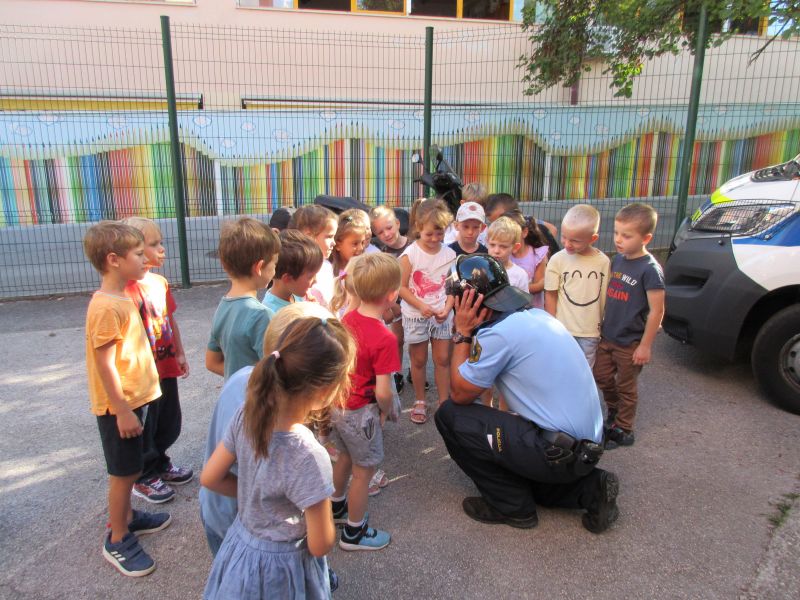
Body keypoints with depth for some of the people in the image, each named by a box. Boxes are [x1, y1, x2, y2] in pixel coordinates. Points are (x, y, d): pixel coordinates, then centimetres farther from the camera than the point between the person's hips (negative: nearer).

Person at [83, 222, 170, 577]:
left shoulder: (122, 299, 8)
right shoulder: (106, 307, -23)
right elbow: (105, 364, -23)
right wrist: (122, 411, -21)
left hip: (133, 399, 9)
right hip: (119, 406, -9)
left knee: (130, 470, 22)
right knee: (124, 472, 5)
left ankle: (127, 517, 39)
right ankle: (117, 541, 21)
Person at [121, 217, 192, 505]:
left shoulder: (160, 282, 5)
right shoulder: (130, 289, -22)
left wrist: (180, 353, 16)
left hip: (167, 366, 8)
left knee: (168, 422, 22)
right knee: (145, 427, 10)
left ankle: (161, 464, 42)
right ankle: (144, 478, 29)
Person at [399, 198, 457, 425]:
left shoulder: (449, 254, -4)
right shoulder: (410, 254, -12)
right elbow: (402, 287, -10)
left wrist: (447, 309, -14)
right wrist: (421, 306, -19)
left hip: (442, 315, 2)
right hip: (415, 315, -2)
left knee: (442, 359, 8)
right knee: (419, 360, 12)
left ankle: (444, 402, 21)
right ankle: (420, 402, 28)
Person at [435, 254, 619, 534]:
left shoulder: (499, 333, -22)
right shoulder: (536, 315, 5)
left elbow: (460, 394, -8)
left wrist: (462, 333, -6)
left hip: (559, 451, -9)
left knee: (449, 415, -5)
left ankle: (512, 507, 6)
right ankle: (589, 488, 16)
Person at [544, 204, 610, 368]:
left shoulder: (603, 261, -5)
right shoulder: (557, 259, -9)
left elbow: (605, 296, 4)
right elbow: (550, 294, -3)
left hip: (591, 331, 2)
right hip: (563, 329, -1)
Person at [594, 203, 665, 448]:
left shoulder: (650, 269, -19)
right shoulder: (617, 259, 2)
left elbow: (656, 311, -18)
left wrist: (645, 345, -17)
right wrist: (603, 326, 13)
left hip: (630, 343, -6)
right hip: (608, 336, 6)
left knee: (625, 387, 10)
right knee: (602, 376, 17)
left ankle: (622, 430, 28)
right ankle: (614, 412, 43)